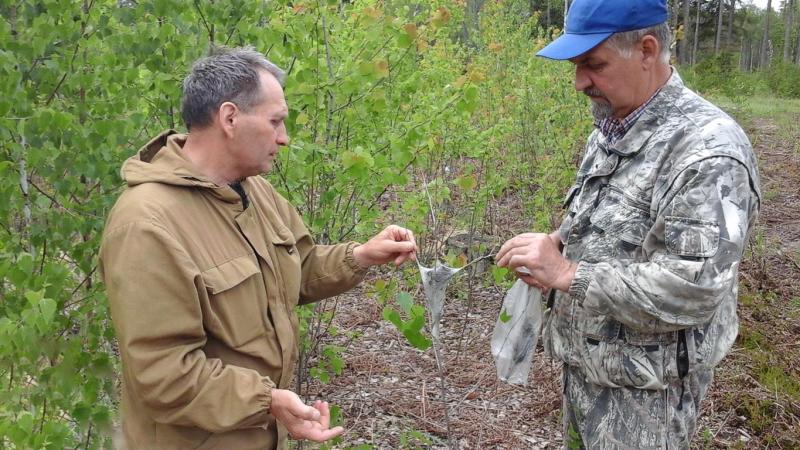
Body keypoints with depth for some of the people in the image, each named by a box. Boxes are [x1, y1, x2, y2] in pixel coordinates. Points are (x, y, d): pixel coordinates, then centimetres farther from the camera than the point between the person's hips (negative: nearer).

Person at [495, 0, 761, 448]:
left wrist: (567, 273, -26)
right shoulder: (610, 130, 4)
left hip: (644, 390, -8)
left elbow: (692, 292, -30)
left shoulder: (708, 149, -24)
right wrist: (559, 242, -2)